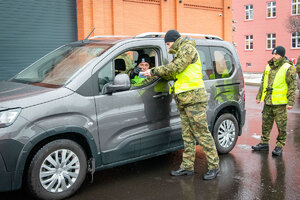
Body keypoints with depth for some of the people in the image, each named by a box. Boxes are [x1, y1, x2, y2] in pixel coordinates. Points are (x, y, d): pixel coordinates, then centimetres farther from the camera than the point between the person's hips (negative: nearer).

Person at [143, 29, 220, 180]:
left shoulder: (188, 48, -7)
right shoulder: (180, 53, 24)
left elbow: (174, 68, -17)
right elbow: (173, 74, 19)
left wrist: (154, 71, -8)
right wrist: (156, 73, 7)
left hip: (194, 98, -10)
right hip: (184, 100, 10)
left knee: (202, 133, -6)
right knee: (187, 135, 11)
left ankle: (214, 166, 2)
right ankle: (187, 167, 17)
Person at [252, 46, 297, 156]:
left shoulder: (288, 69, -8)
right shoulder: (268, 67, 11)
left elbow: (292, 86, -9)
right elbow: (263, 83, 19)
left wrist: (290, 102, -14)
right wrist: (259, 96, 16)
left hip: (280, 103, -6)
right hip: (268, 102, 6)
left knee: (281, 126, 2)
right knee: (266, 123, 13)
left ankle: (279, 146, 13)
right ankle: (264, 143, 25)